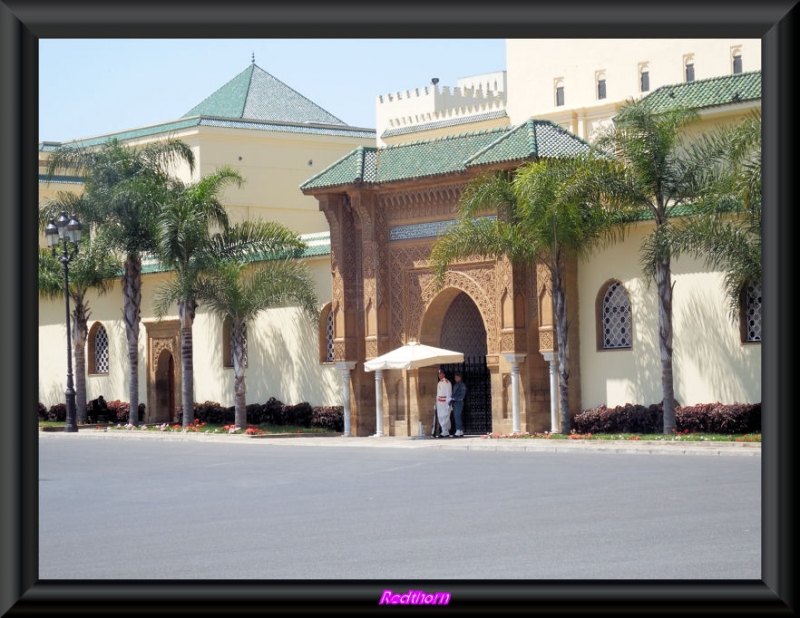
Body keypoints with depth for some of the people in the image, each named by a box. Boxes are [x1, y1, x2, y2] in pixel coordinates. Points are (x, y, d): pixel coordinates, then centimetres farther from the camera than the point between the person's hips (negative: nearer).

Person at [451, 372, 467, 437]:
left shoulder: (462, 385, -7)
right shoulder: (455, 385, 17)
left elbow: (462, 396, -14)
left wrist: (454, 398, -19)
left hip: (459, 402, -8)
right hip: (454, 403, 8)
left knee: (457, 417, -15)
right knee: (456, 417, 6)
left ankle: (458, 432, -18)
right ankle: (461, 432, 9)